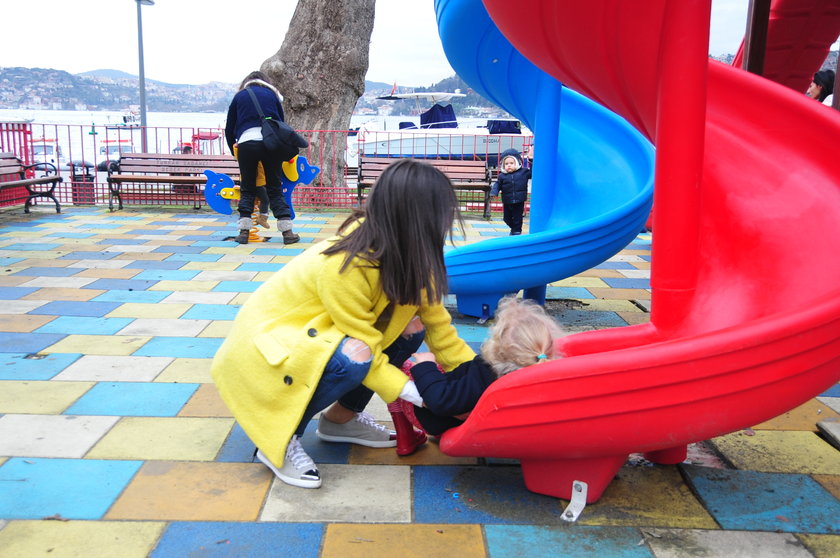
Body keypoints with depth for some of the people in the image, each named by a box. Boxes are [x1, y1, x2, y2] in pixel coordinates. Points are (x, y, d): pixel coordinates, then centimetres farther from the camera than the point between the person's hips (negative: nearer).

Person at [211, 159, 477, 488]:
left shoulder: (404, 254, -9)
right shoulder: (345, 266, -32)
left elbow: (437, 322, -4)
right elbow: (363, 349, -26)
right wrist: (410, 391, -28)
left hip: (312, 334, 8)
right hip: (268, 341, -8)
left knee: (409, 329, -8)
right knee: (351, 360, -35)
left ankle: (341, 419, 7)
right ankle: (278, 441, -12)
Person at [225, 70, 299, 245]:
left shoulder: (239, 96, 20)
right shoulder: (272, 95, 21)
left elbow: (229, 129, 19)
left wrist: (234, 150, 31)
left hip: (246, 141, -1)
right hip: (271, 142, 1)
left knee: (247, 189, 10)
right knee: (275, 189, 7)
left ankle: (243, 232, 3)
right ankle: (287, 232, 1)